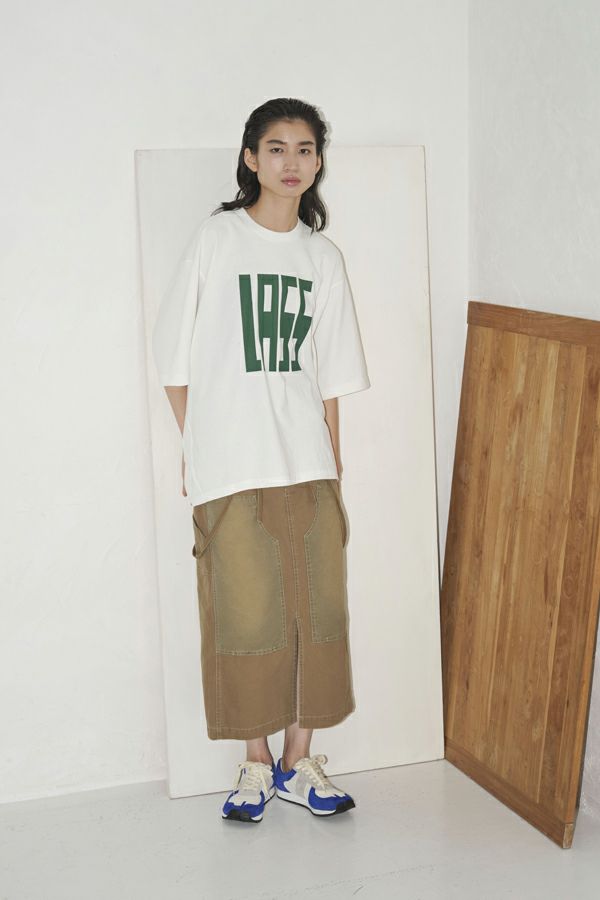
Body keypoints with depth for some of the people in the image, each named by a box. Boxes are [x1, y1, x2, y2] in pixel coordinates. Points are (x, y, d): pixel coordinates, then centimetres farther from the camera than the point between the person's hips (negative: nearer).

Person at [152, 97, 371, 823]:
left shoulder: (322, 255, 10)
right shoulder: (217, 238, -1)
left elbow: (331, 378, 11)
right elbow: (175, 354, 1)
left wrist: (334, 470, 9)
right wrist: (196, 444, 1)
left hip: (307, 464, 4)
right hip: (230, 467, -3)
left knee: (318, 610, 5)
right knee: (245, 615, 3)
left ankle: (298, 760, 21)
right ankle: (255, 763, 20)